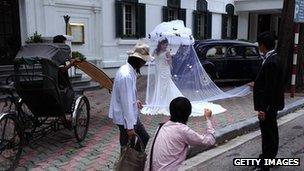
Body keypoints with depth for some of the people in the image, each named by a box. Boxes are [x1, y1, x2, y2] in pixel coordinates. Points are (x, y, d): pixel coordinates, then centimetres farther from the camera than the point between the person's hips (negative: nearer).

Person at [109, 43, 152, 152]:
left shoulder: (129, 70, 2)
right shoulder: (126, 75, -28)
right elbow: (126, 103, -27)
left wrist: (135, 101, 12)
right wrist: (129, 126, -23)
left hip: (132, 115, 10)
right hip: (126, 118, -10)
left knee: (145, 140, 20)